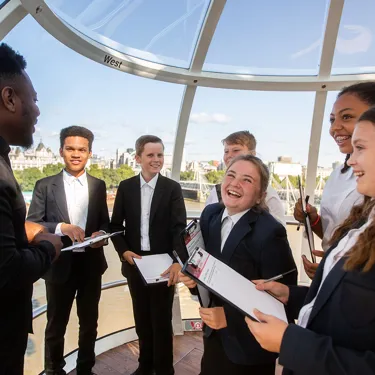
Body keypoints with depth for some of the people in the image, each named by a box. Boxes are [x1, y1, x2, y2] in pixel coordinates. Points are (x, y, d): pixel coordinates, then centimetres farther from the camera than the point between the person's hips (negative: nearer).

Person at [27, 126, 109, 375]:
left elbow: (105, 222, 7)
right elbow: (31, 226, -7)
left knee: (89, 323, 19)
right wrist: (62, 227, -23)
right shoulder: (45, 185, -4)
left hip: (91, 264, 2)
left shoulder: (99, 186, 3)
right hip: (59, 266, -2)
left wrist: (102, 233, -15)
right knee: (56, 326, 17)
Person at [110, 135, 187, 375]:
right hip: (135, 263, 3)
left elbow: (179, 227, -14)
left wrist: (179, 261, -28)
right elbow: (116, 224, 4)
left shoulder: (172, 188, -6)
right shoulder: (126, 187, 1)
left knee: (162, 321, 11)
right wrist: (124, 251, -11)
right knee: (142, 319, 20)